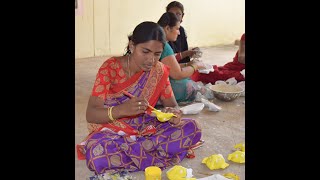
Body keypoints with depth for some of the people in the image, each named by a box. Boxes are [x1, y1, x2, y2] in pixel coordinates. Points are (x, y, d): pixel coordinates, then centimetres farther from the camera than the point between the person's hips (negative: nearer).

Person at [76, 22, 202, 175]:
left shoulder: (159, 70, -4)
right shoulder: (111, 67, -16)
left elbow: (172, 105, 2)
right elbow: (90, 114, -20)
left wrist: (173, 113, -24)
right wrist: (121, 110, -40)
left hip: (146, 127, 4)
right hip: (112, 130, -3)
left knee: (192, 128, -19)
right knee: (97, 155, -38)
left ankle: (128, 152, -18)